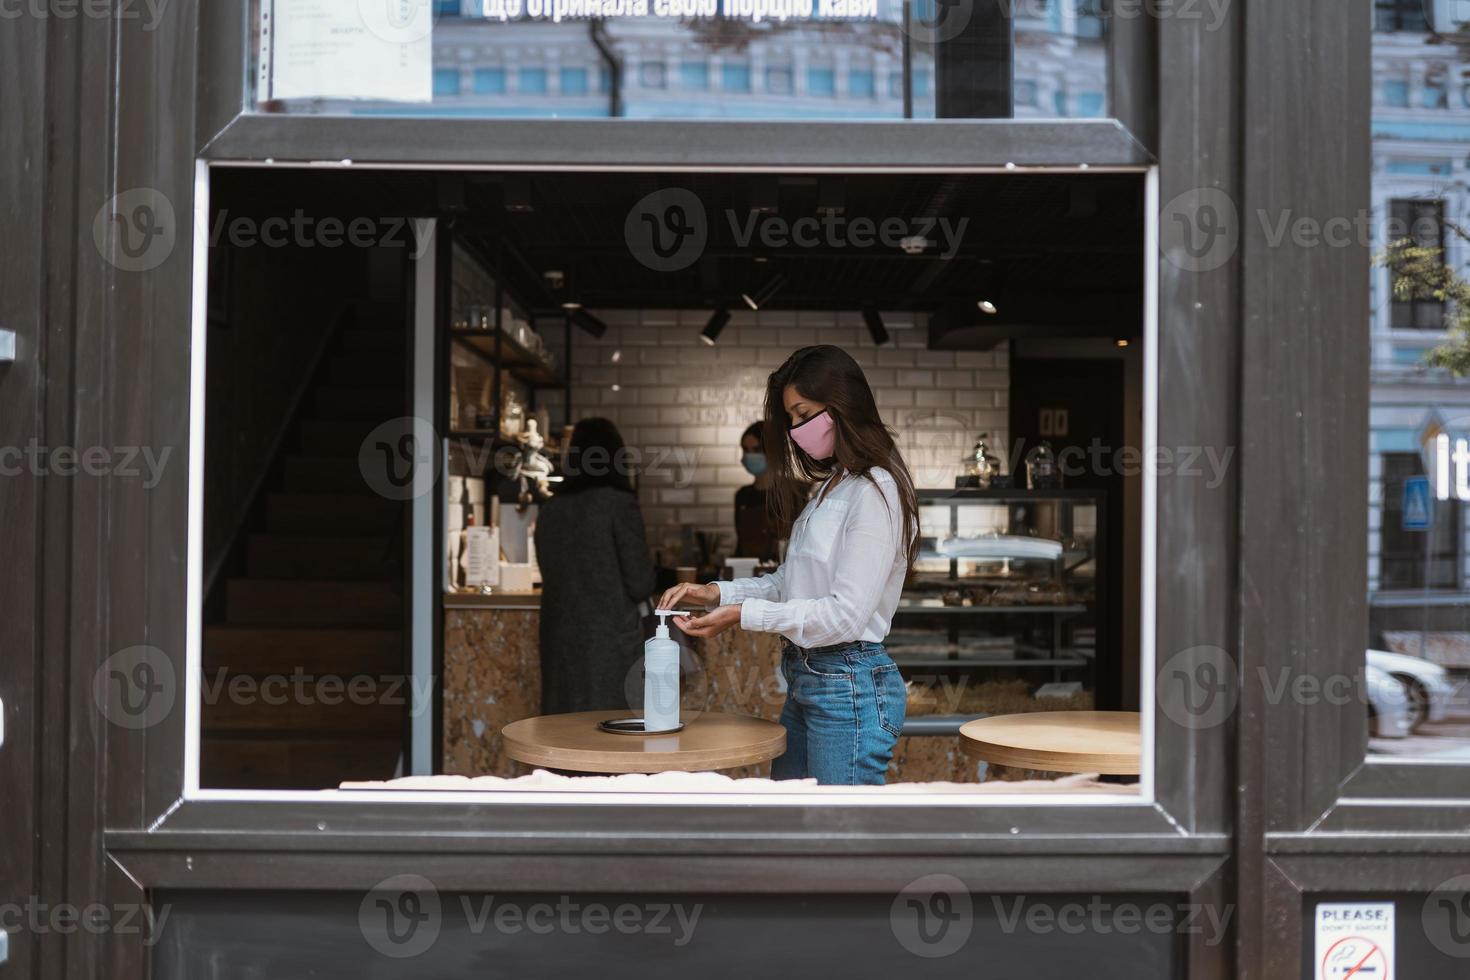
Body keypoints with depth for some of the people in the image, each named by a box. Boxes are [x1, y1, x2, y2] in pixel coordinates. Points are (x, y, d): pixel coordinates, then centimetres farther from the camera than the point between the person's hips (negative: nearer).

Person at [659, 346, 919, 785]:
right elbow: (789, 582, 15)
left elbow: (845, 614, -19)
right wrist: (716, 593, 1)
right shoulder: (826, 488, 14)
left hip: (850, 687, -9)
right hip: (803, 679, 9)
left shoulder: (874, 492, -15)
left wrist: (743, 614, -19)